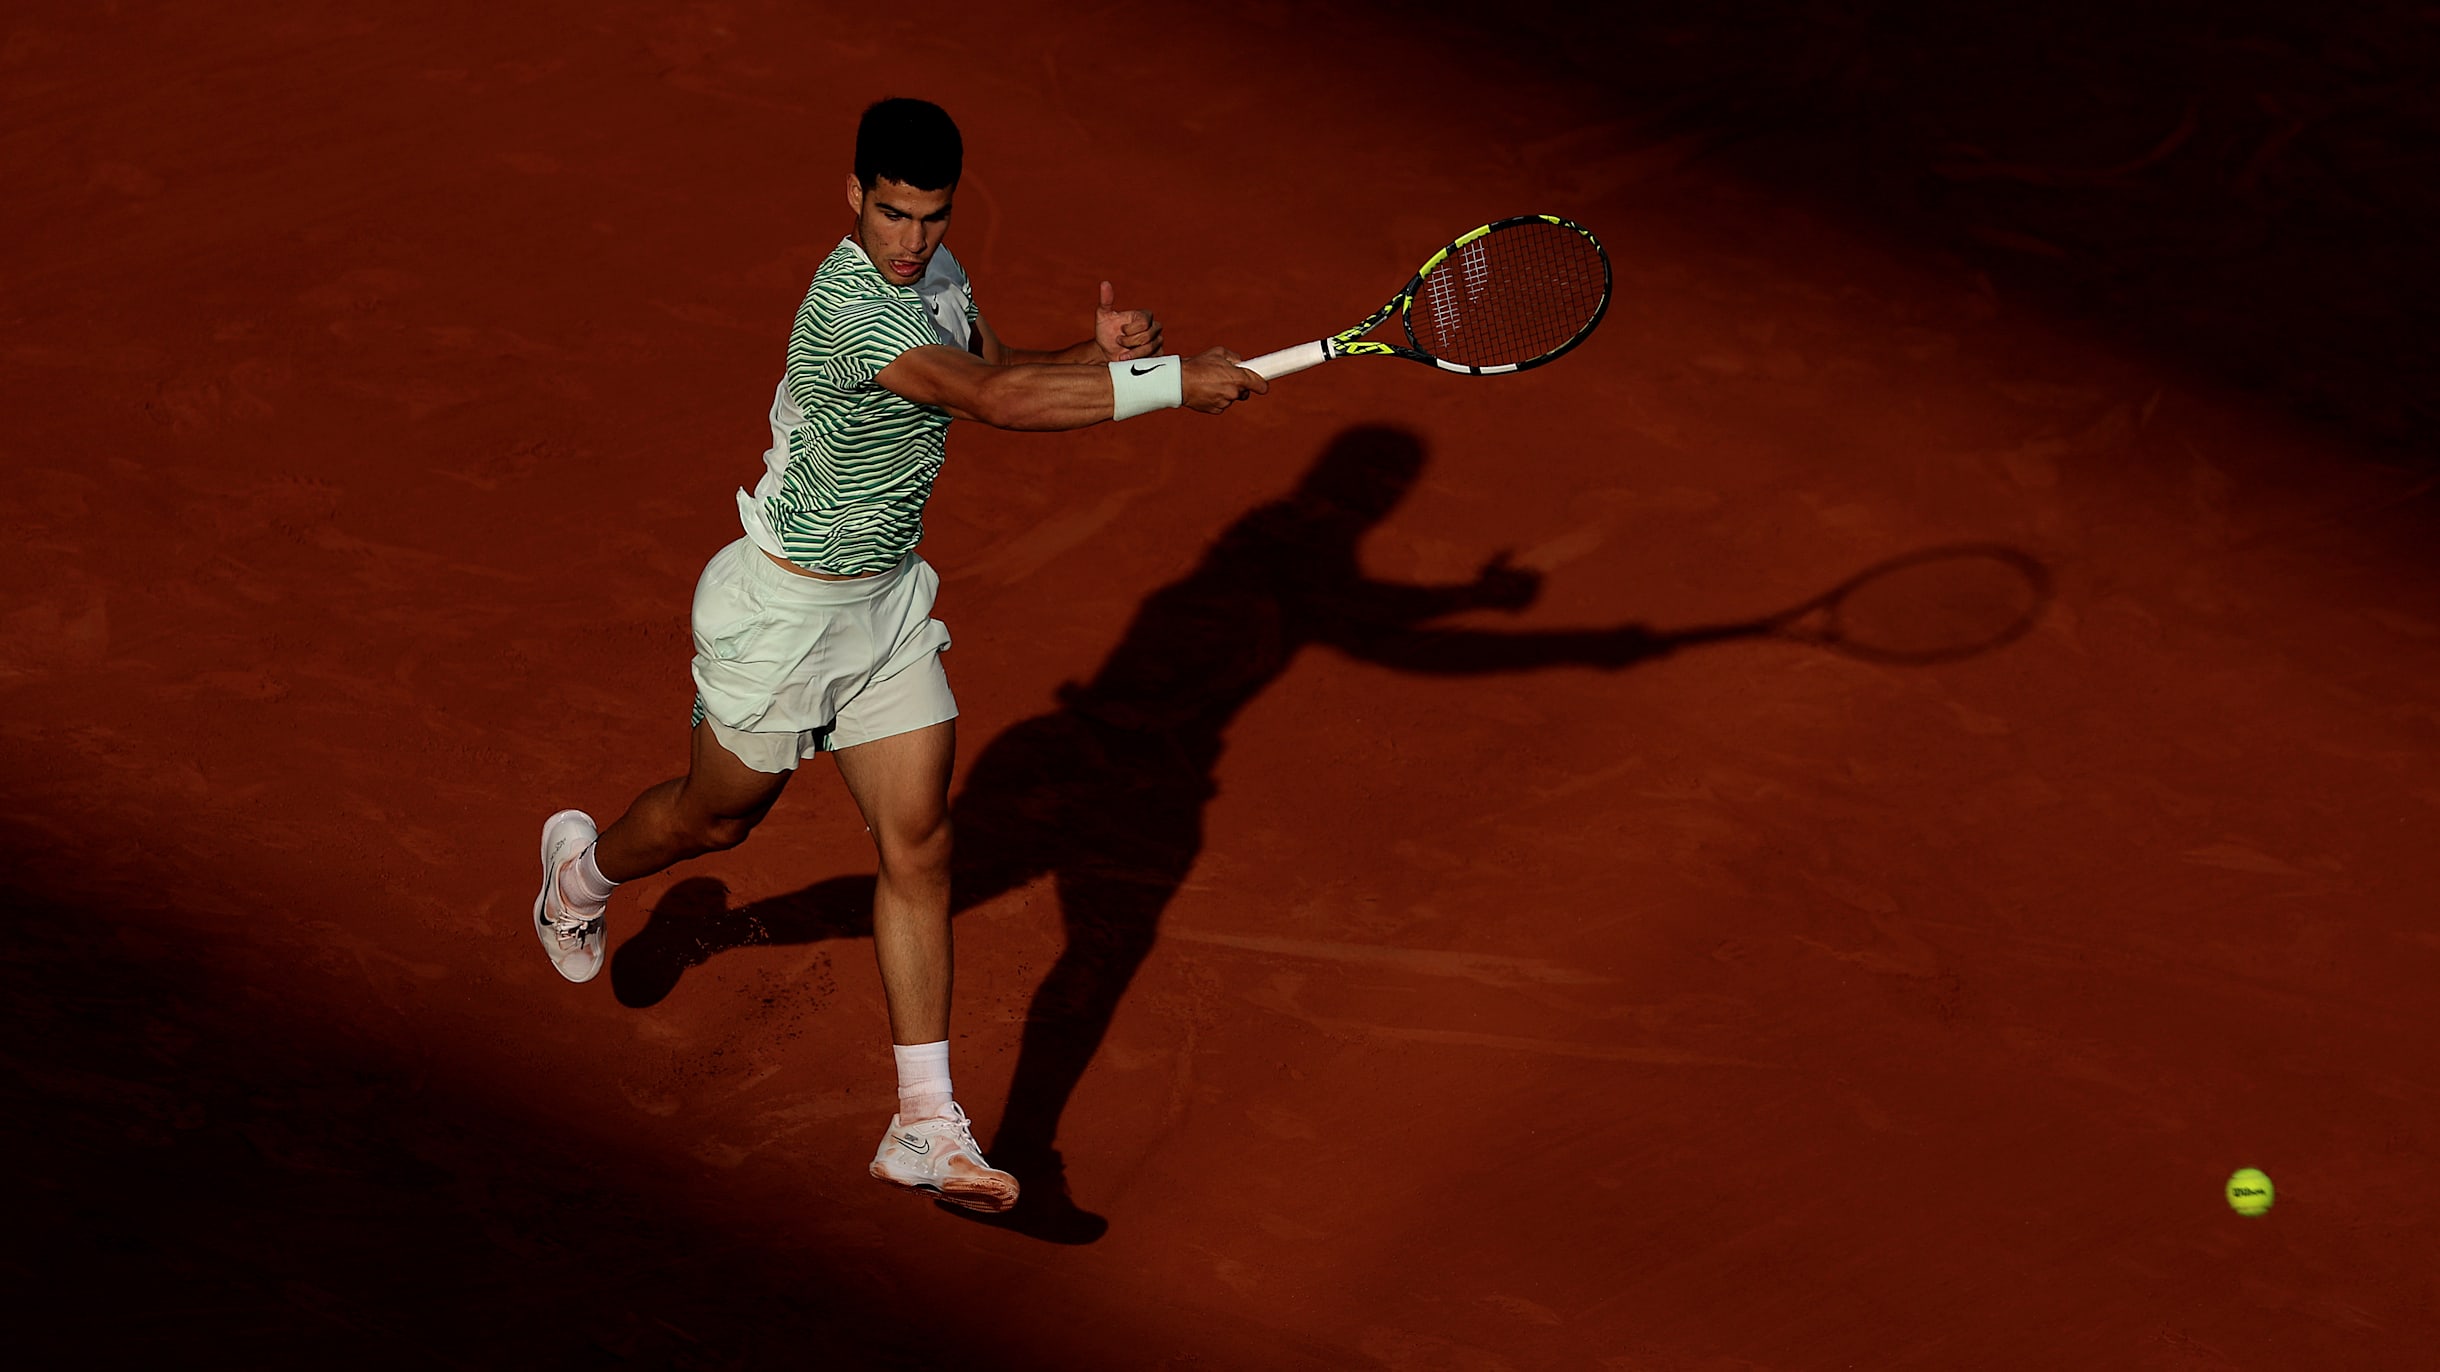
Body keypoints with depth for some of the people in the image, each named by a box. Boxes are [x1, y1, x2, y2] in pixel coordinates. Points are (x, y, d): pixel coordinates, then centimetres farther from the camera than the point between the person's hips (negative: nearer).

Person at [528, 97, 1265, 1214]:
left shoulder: (937, 274, -2)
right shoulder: (852, 306, -31)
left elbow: (999, 374, 15)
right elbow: (995, 400, -42)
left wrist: (1099, 353, -7)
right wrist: (1175, 381, -40)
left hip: (889, 600, 7)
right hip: (784, 608, -7)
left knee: (918, 845, -3)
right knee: (720, 816, 17)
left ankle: (925, 1128, -2)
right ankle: (586, 864, 53)